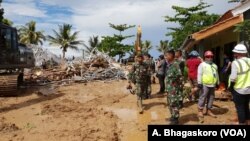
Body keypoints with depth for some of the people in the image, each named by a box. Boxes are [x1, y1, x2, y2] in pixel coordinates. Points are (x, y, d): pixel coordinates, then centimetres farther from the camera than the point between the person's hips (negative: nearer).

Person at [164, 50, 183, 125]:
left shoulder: (175, 64, -16)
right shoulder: (168, 64, 11)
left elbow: (179, 75, -22)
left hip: (173, 88, -9)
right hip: (168, 88, 9)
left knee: (174, 103, 0)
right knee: (170, 103, 17)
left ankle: (175, 119, 11)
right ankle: (173, 116, 31)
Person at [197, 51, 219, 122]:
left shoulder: (214, 65, 19)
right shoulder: (202, 64, -3)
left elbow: (216, 74, 23)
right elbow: (199, 74, -10)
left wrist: (218, 83, 21)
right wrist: (199, 83, -17)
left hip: (212, 84, 7)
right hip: (205, 84, -7)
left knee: (211, 97, 12)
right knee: (203, 97, -6)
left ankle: (208, 110, 24)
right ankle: (200, 111, 3)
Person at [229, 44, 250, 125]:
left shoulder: (236, 62, -17)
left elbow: (233, 77, -19)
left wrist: (230, 86, -5)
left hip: (239, 90, -6)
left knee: (240, 107, 7)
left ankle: (242, 123, 15)